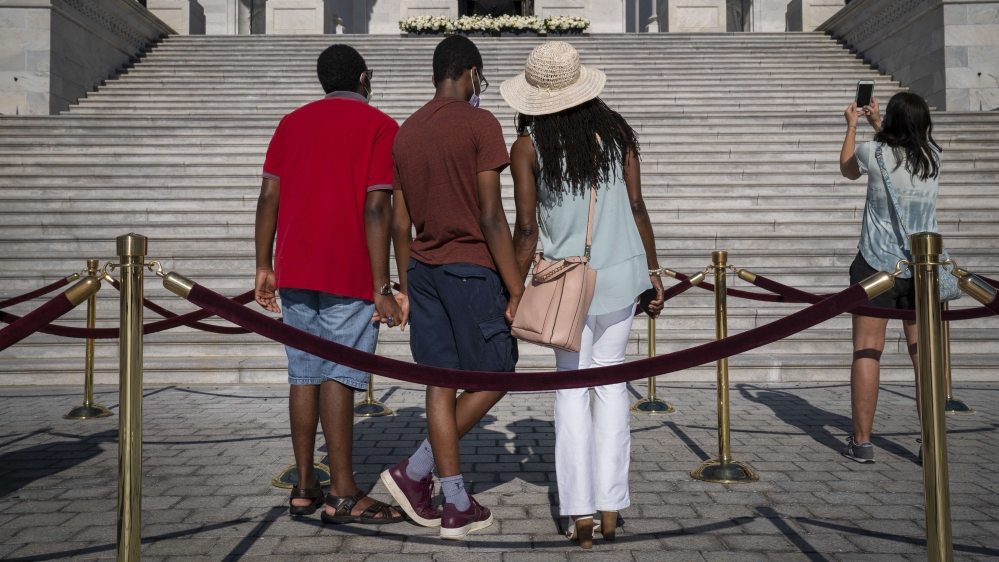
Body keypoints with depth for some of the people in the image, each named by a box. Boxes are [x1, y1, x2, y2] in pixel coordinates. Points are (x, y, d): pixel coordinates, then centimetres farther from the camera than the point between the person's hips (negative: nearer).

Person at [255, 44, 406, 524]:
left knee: (304, 375, 9)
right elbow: (376, 208, -11)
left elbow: (268, 196, 8)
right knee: (339, 376, -5)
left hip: (295, 271, 5)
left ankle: (304, 488, 15)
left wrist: (263, 266, 12)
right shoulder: (379, 126, 0)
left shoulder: (292, 122, 15)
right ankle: (342, 495, -1)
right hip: (347, 274, -5)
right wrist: (381, 287, -11)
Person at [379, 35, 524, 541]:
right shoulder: (479, 123, -7)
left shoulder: (404, 133, 12)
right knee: (495, 376, 8)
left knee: (441, 383, 9)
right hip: (472, 267, -7)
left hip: (423, 268, 7)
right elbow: (491, 217, -14)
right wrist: (516, 287, -10)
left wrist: (407, 285, 19)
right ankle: (416, 470, 3)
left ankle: (456, 506, 14)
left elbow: (400, 223, 12)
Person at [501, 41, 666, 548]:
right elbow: (636, 208, 3)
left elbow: (526, 229, -7)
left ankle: (580, 512, 7)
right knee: (610, 383, 11)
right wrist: (653, 271, 10)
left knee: (571, 390, 8)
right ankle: (610, 507, 13)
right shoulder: (616, 131, 3)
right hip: (622, 273, 2)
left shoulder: (528, 147, -5)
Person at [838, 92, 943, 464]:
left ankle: (862, 441, 6)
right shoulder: (933, 156, 4)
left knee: (867, 351, 1)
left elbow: (847, 169, 15)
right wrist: (876, 123, 39)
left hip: (878, 265, -4)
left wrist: (852, 126, 28)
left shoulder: (875, 152, -8)